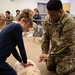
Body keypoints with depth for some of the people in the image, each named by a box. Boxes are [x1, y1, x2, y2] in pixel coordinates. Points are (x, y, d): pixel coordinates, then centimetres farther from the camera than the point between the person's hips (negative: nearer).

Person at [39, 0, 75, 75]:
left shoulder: (69, 21, -29)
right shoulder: (48, 20, -8)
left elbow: (63, 42, -29)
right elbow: (45, 37, -2)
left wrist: (50, 55, -26)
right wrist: (44, 52, -8)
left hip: (67, 49, -6)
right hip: (54, 48, 6)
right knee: (50, 67, 11)